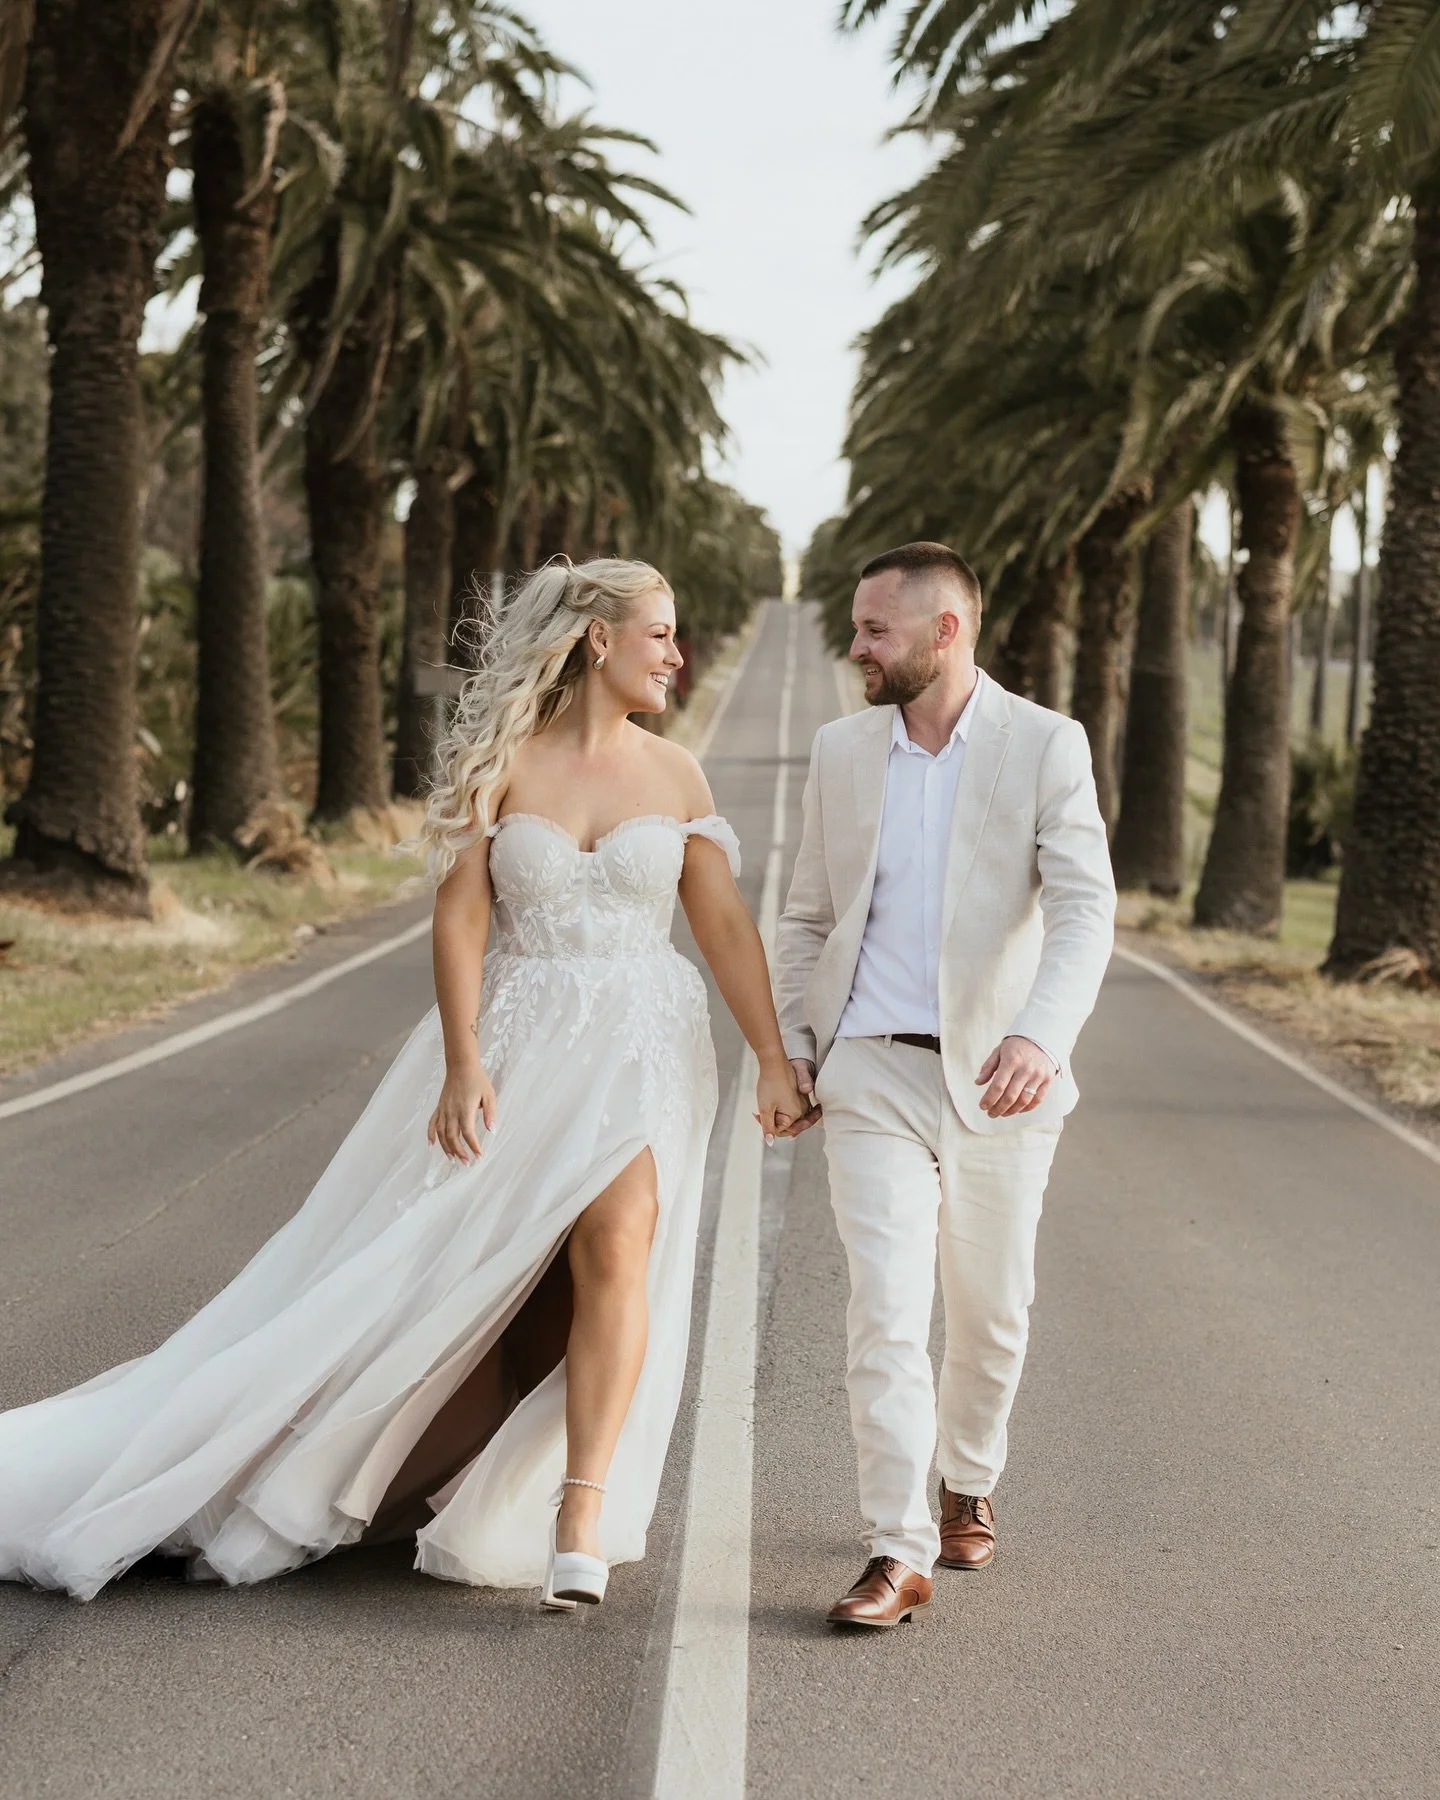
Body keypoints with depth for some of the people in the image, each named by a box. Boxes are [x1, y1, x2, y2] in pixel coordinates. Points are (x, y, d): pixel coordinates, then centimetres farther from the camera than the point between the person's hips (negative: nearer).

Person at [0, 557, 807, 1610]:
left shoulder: (674, 774, 5)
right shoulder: (500, 761, -1)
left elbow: (726, 927, 6)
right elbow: (461, 918, -5)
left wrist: (774, 1062, 2)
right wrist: (463, 1069, -13)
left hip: (638, 1047, 0)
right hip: (514, 1039, 0)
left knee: (615, 1249, -20)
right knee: (457, 1269, 3)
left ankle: (579, 1513, -20)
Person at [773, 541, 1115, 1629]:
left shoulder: (1046, 745, -5)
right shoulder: (842, 751, 7)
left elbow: (1084, 907, -15)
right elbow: (809, 917, 16)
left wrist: (1042, 1033, -31)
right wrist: (788, 1048, 7)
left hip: (996, 1079, -1)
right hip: (870, 1074, 1)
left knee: (990, 1312, 13)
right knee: (886, 1311, -10)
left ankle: (968, 1486, 38)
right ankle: (899, 1552, -9)